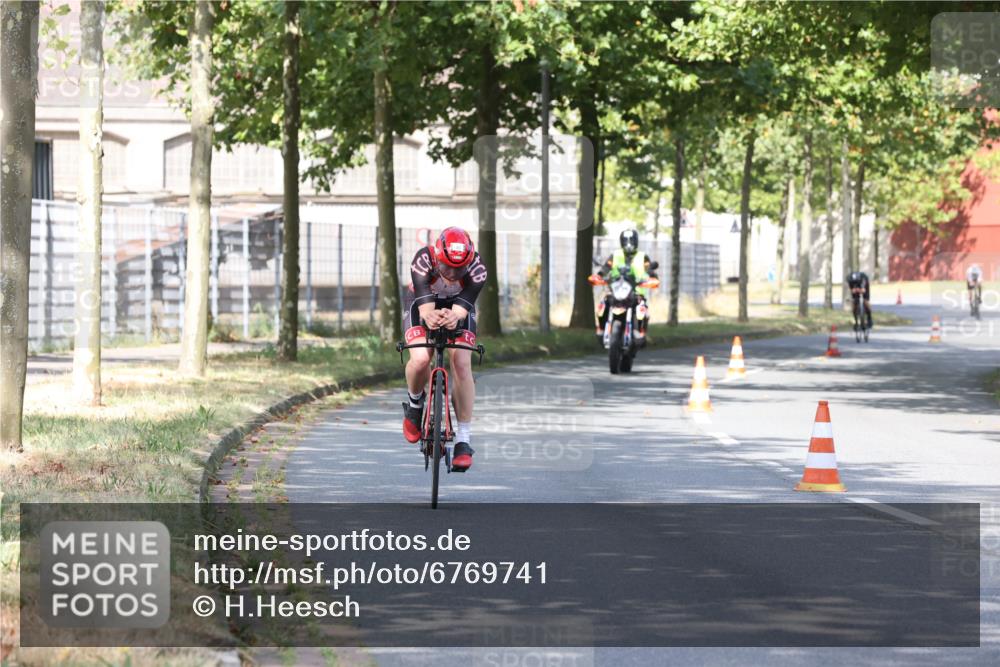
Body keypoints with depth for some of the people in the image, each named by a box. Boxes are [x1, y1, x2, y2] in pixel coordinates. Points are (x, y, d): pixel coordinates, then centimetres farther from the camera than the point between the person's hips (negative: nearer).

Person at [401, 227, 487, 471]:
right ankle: (415, 403, 7)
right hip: (421, 304, -1)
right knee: (420, 360, -27)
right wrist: (431, 318, -64)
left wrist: (453, 317, -62)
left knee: (462, 364, -19)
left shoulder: (477, 268, -32)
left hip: (458, 308, 1)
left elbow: (462, 306, -39)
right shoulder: (423, 261, -35)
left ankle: (463, 440, -12)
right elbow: (425, 305, -41)